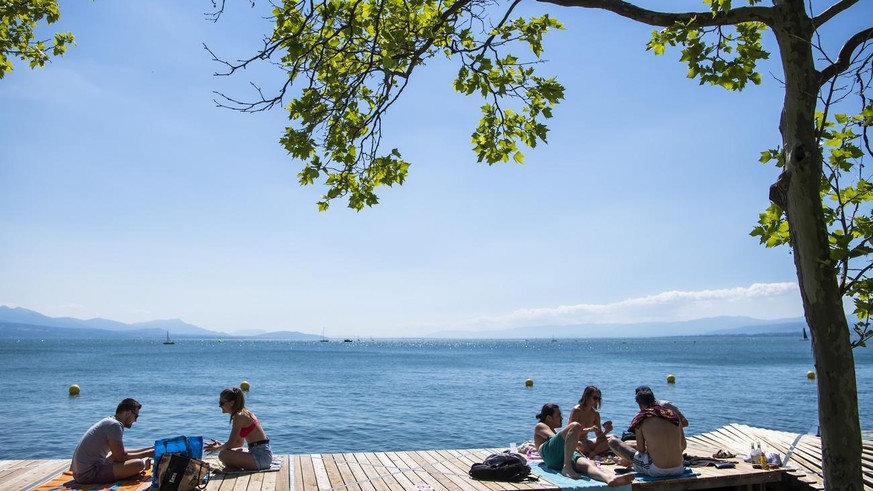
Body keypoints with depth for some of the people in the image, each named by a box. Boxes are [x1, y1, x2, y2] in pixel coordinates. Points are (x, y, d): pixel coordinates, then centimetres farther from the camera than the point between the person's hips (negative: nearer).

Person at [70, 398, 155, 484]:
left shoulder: (109, 421, 15)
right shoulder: (115, 425, -14)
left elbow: (121, 452, 20)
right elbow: (121, 457, -14)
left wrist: (149, 449, 20)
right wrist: (147, 453, -3)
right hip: (89, 474, -11)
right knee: (139, 464, -24)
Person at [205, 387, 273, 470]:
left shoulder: (239, 416, -13)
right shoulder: (245, 413, 14)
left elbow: (231, 444, -10)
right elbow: (239, 443, 21)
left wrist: (217, 448, 8)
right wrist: (221, 445, 17)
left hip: (261, 457, -10)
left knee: (223, 455, -18)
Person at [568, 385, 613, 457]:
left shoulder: (595, 414, 6)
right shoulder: (576, 410, -13)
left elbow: (599, 436, 6)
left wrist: (606, 431, -17)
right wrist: (589, 429, -31)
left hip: (586, 442, 6)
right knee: (580, 445, -41)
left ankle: (591, 454, -24)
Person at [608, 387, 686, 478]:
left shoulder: (641, 419, -4)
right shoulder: (673, 415, 6)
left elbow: (641, 450, -1)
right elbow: (683, 446, 13)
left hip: (656, 471, -5)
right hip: (679, 470, 6)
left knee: (613, 441, 9)